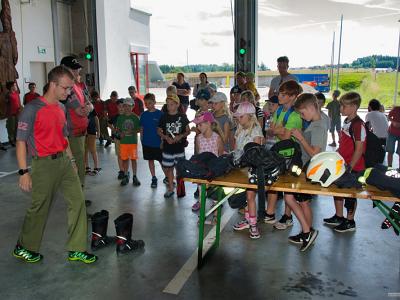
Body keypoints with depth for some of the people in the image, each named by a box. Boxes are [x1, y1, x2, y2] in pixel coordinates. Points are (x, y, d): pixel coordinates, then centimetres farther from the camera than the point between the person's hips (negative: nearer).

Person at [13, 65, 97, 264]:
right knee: (40, 208, 5)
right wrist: (24, 172, -17)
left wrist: (71, 160, 18)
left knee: (77, 201, 5)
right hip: (44, 164, -7)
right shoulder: (33, 109, -13)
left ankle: (76, 250, 17)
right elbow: (21, 141, -13)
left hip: (64, 160, 7)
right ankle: (23, 248, 30)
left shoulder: (61, 108, 10)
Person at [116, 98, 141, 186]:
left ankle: (134, 177, 13)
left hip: (133, 141, -2)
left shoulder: (135, 117, -1)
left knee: (133, 159, 2)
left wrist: (133, 131, -17)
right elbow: (117, 128, 10)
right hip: (123, 141, 2)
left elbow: (139, 129, 1)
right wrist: (120, 133, -9)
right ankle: (126, 176, 21)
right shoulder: (120, 117, 5)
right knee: (124, 159, 8)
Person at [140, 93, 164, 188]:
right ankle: (154, 178, 24)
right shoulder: (143, 115, 3)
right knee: (150, 160, 12)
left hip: (158, 142, -4)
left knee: (161, 161, 4)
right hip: (147, 143, 4)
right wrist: (142, 140, 6)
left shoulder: (160, 114, -9)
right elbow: (141, 128, 9)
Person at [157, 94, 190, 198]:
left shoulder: (182, 116, -1)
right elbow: (159, 131, 7)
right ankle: (171, 188, 21)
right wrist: (166, 137, -12)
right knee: (168, 168, 8)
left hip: (179, 147, -1)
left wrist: (180, 136, -16)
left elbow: (188, 131, 3)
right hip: (167, 147, 2)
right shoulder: (164, 117, 2)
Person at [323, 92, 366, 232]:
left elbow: (359, 149, -21)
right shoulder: (347, 121, 6)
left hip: (353, 167, -8)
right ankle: (338, 217, 35)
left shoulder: (358, 125, -21)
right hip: (342, 164, 9)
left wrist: (349, 167, -20)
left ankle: (350, 222, 24)